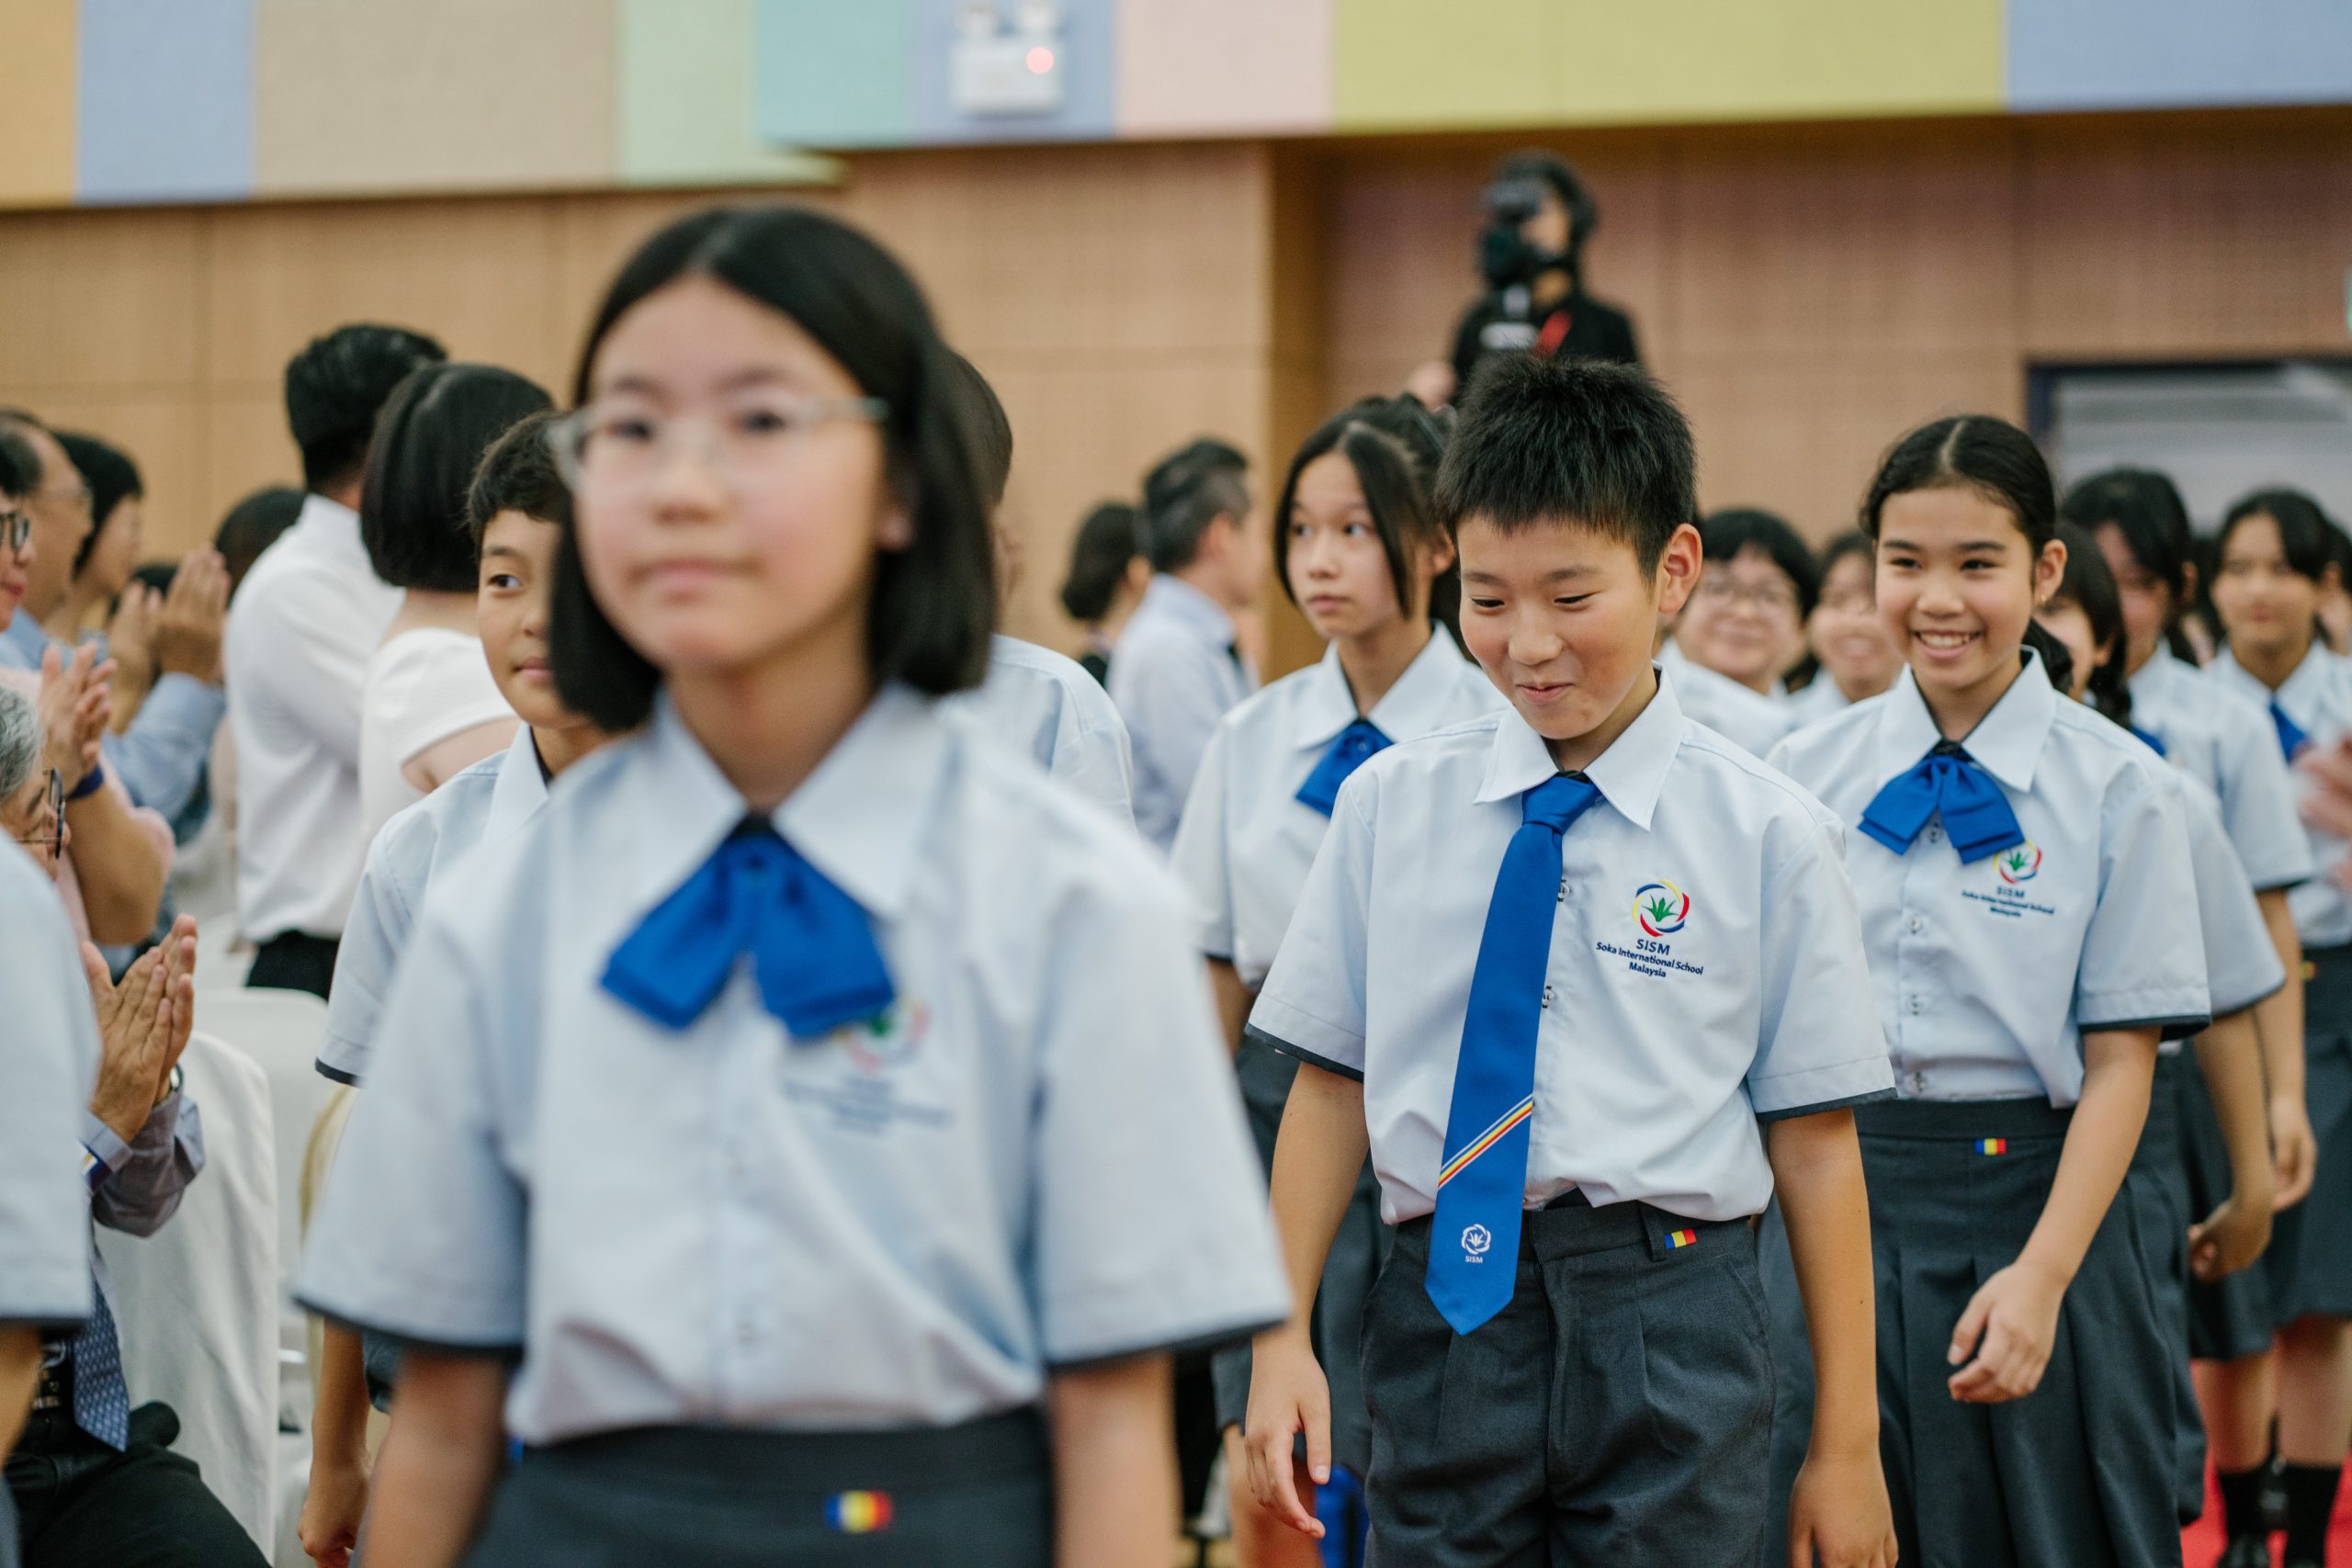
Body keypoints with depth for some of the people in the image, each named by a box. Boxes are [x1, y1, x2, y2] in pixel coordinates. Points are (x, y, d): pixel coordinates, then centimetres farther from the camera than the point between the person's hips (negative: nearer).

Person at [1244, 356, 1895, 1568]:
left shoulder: (1764, 834, -2)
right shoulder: (1390, 805, 6)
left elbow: (1816, 1144, 0)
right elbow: (1331, 1083, 9)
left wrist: (1846, 1445, 1)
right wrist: (1283, 1337, 3)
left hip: (1670, 1329, -2)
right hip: (1442, 1316, 2)